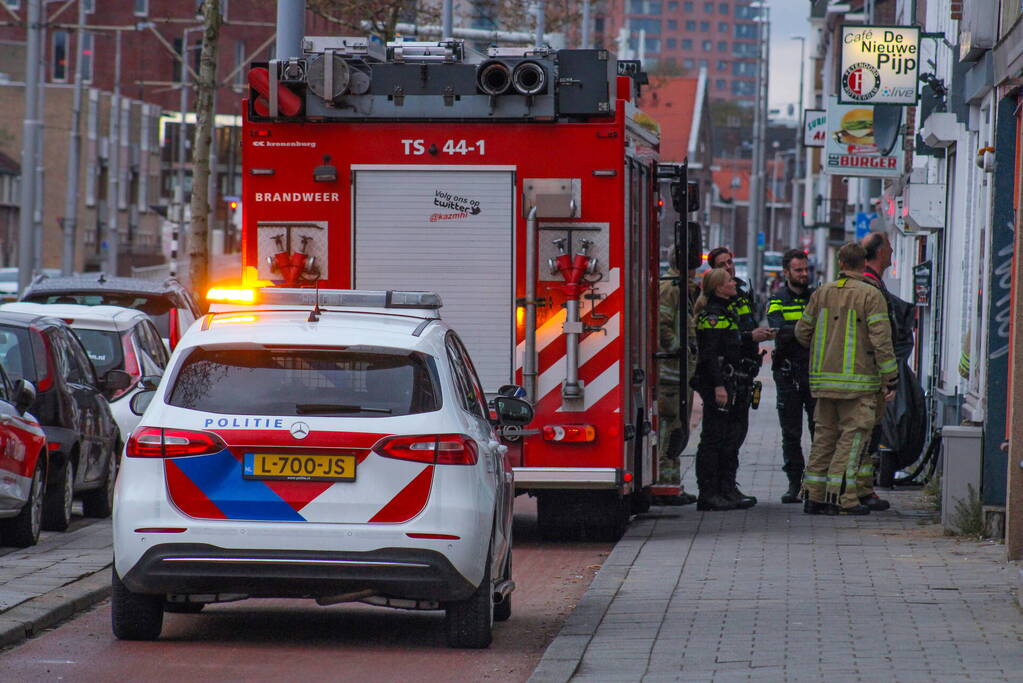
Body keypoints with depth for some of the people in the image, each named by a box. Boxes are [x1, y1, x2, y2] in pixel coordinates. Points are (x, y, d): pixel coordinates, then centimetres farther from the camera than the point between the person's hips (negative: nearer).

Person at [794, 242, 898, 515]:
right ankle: (841, 498, -7)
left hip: (823, 378, 5)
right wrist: (890, 379, -8)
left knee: (824, 434, 12)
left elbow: (802, 331, 14)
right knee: (852, 435, -2)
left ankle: (814, 495, 11)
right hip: (857, 380, -5)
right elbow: (881, 339, -12)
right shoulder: (870, 295, -7)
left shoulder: (822, 293, 8)